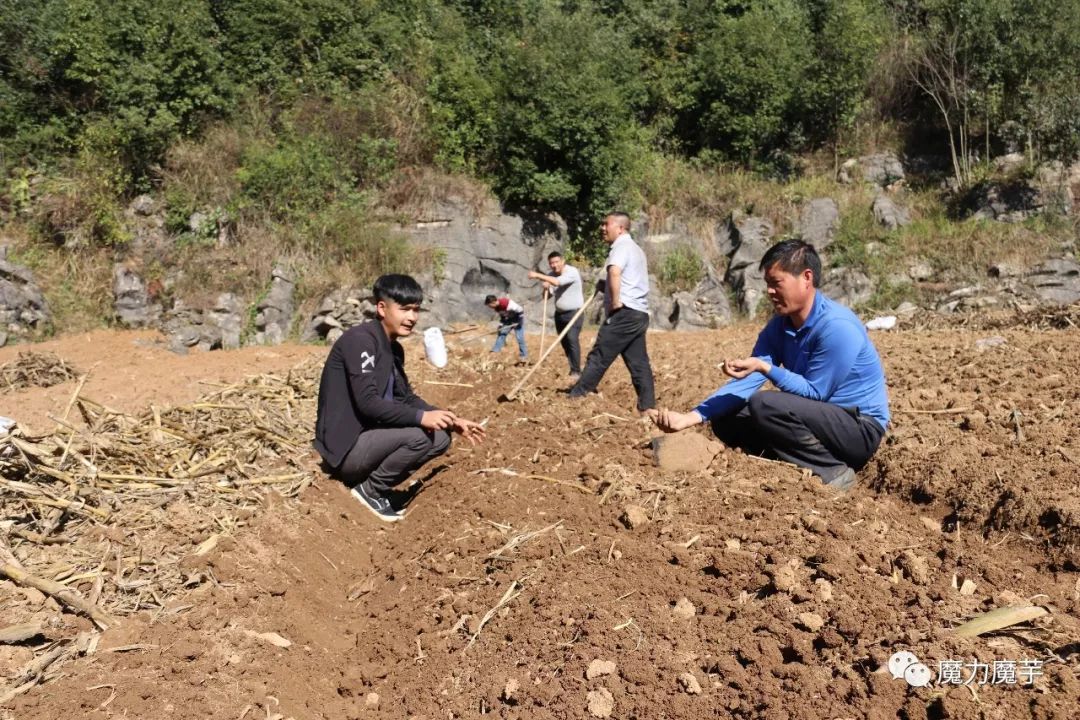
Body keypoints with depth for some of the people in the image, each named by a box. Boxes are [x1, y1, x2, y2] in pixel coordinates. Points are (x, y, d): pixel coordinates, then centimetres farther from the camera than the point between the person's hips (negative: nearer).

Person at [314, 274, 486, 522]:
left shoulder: (394, 349, 10)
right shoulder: (360, 340, -18)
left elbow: (407, 398, 13)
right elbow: (367, 403, -26)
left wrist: (453, 422, 2)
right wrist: (420, 417, -30)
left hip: (370, 437, 9)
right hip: (346, 448, -9)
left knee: (440, 437, 1)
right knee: (418, 435, -25)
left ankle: (376, 486, 7)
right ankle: (370, 490, -4)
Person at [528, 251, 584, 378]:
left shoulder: (572, 271, -16)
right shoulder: (551, 276, 6)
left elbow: (557, 282, -32)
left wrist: (538, 276, -31)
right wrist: (545, 288, -10)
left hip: (574, 313, -7)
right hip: (560, 314, 7)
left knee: (572, 339, -19)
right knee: (564, 342, 5)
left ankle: (576, 371, -17)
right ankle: (573, 369, 14)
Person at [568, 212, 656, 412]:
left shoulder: (622, 246, -7)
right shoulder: (636, 249, 24)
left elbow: (615, 271, -29)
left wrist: (616, 301, -23)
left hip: (625, 312, -10)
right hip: (639, 313, 10)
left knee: (599, 357, -6)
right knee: (639, 363, 7)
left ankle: (576, 397, -3)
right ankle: (648, 407, 5)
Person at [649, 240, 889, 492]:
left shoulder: (836, 326, -23)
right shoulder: (779, 325, 1)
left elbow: (814, 393, -21)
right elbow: (747, 383, -5)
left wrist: (764, 367, -31)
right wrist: (689, 417, -15)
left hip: (860, 429, -8)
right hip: (821, 417, 8)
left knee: (764, 406, -29)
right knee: (726, 420, 0)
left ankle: (832, 471, -13)